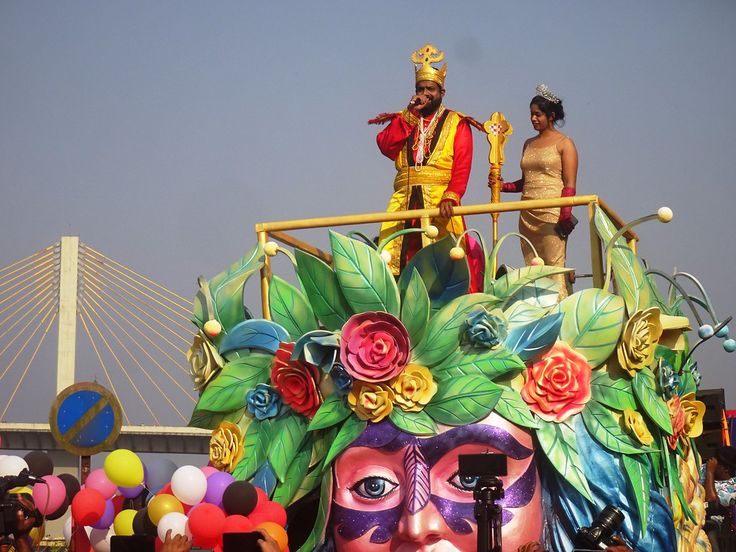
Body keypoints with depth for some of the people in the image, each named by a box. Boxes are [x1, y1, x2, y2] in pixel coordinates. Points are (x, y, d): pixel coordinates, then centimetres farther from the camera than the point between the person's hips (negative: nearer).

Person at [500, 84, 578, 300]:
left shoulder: (564, 143, 1)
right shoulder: (529, 144, 19)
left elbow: (570, 184, -6)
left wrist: (565, 216, -16)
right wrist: (503, 186, 6)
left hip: (552, 213, -6)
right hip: (528, 214, 6)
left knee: (554, 266, -12)